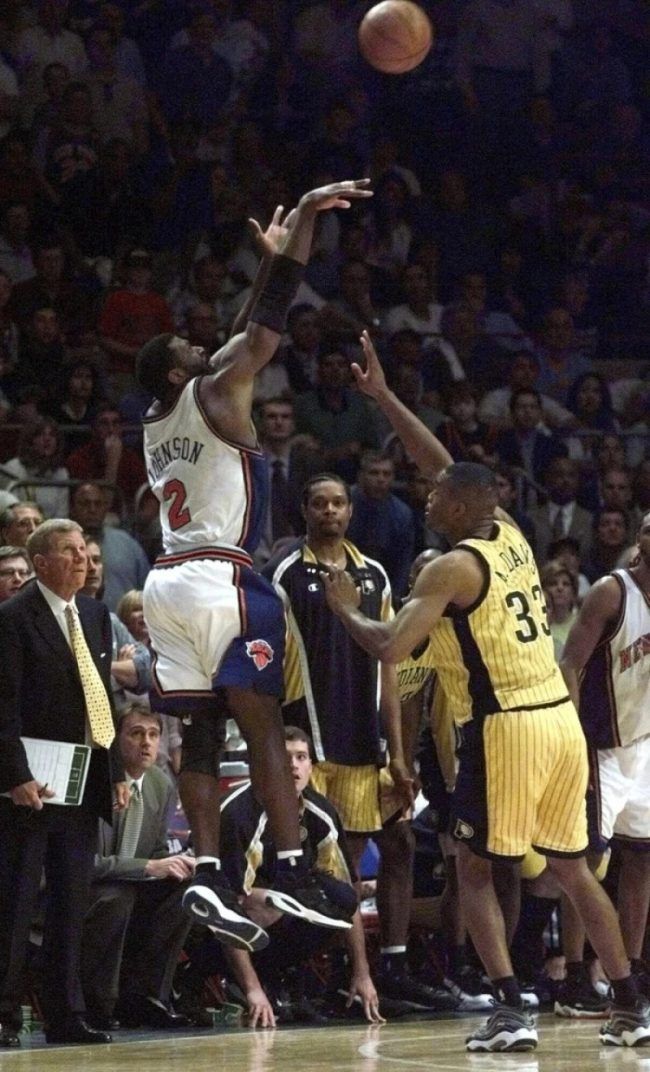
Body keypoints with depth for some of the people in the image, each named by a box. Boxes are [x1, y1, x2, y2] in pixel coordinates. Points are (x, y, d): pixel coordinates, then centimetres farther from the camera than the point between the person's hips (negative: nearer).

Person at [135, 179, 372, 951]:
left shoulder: (155, 424, 20)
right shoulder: (214, 394, -1)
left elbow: (247, 335, 31)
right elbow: (269, 322, -5)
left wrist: (268, 258, 35)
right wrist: (306, 216, -2)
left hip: (167, 581, 8)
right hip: (220, 578, -8)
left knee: (200, 733, 4)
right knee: (262, 724, -9)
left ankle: (208, 875, -5)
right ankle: (292, 873, -16)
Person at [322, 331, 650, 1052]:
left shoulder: (451, 568, -10)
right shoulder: (509, 534, 12)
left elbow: (390, 648, -18)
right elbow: (446, 464, 24)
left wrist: (345, 607, 1)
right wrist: (381, 396, 25)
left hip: (505, 727, -7)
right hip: (561, 719, 7)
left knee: (474, 872, 4)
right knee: (572, 868, 15)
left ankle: (511, 1012, -8)